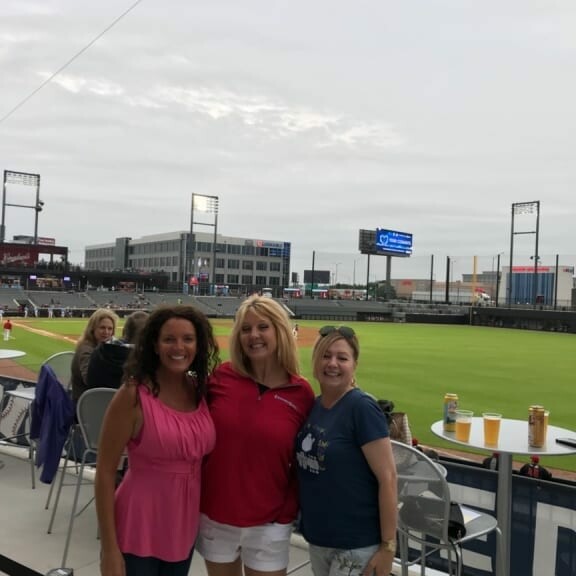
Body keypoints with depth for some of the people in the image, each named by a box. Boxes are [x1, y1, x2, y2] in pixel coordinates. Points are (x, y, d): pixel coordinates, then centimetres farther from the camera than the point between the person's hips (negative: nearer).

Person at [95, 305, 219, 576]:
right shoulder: (133, 395, -16)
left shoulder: (201, 390, -2)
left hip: (184, 528, 5)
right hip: (139, 532, -5)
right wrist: (109, 549, -14)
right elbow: (105, 474, -14)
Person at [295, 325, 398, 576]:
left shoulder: (361, 408, -17)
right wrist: (306, 522, 9)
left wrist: (388, 545, -16)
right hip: (317, 538, 6)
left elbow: (388, 478, -17)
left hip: (356, 543, -6)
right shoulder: (313, 405, 2)